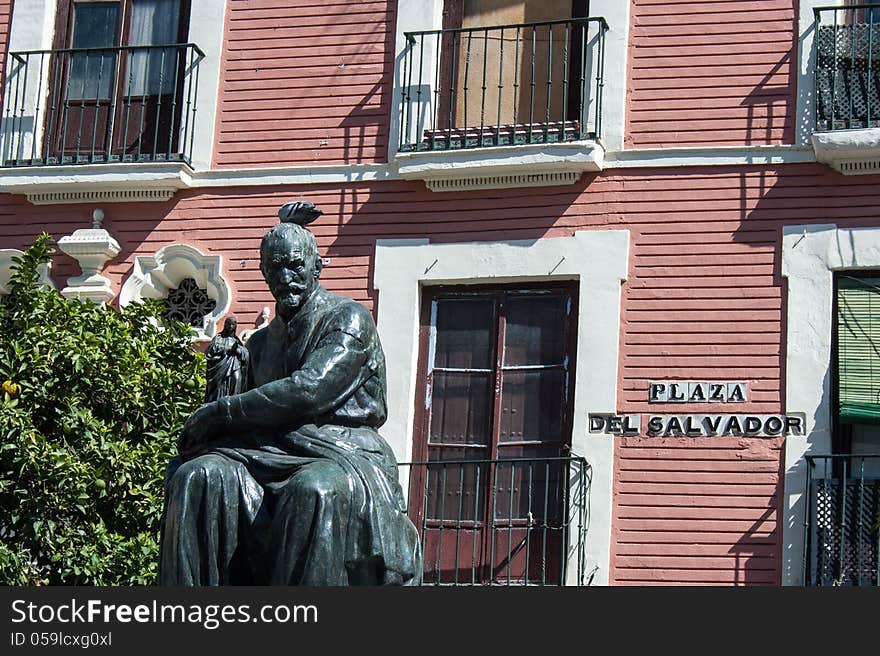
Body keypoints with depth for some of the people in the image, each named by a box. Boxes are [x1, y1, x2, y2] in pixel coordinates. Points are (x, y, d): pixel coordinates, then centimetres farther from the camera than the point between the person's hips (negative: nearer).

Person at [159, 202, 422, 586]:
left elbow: (310, 389, -13)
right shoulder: (262, 342, 24)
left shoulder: (350, 319, 2)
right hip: (271, 453, 5)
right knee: (198, 476, -24)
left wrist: (221, 412, -10)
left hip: (342, 450, -5)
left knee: (315, 490, -40)